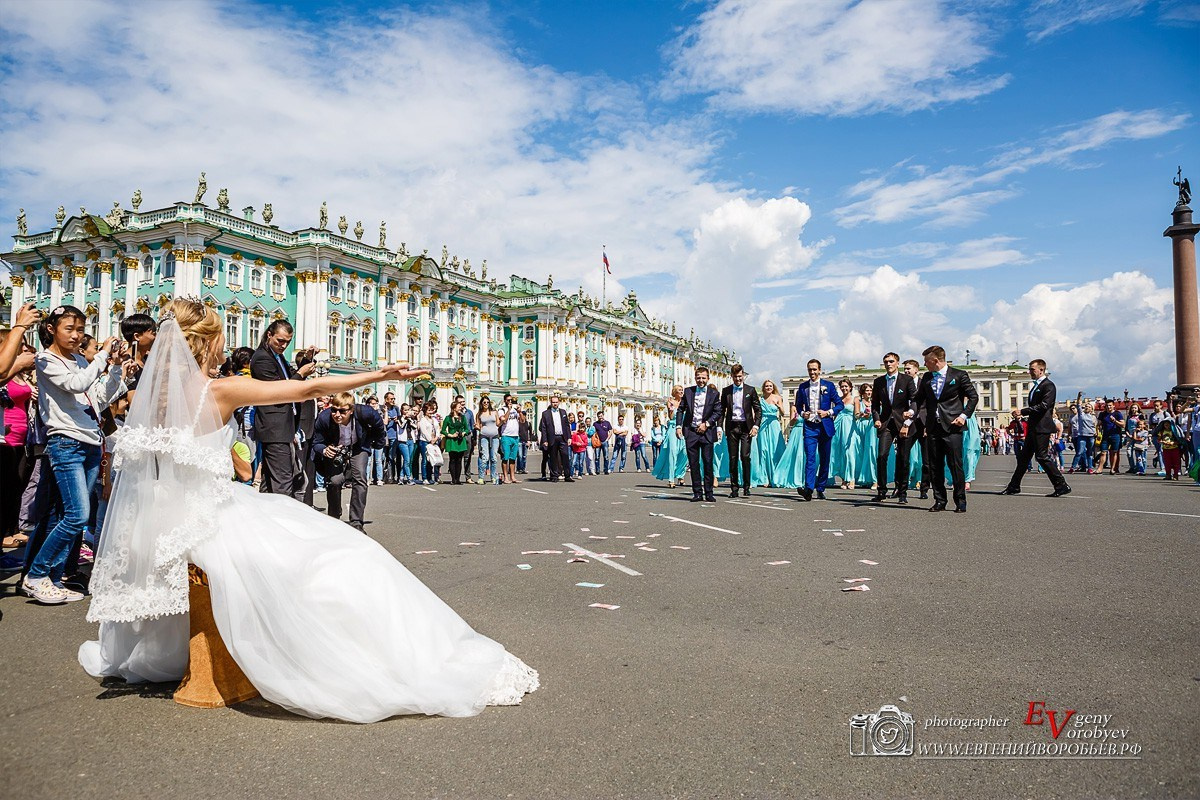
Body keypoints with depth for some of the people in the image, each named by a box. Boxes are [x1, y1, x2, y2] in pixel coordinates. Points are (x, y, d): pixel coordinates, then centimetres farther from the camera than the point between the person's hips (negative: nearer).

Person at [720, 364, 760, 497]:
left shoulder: (751, 390, 5)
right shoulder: (726, 391, 9)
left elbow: (758, 410, 6)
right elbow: (722, 410, 11)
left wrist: (756, 426, -5)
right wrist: (720, 426, 1)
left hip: (746, 427, -2)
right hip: (731, 427, 2)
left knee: (745, 456, -8)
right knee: (733, 458, 3)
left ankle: (746, 487, -1)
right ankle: (734, 488, 8)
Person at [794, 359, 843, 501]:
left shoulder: (829, 386, 4)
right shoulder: (802, 387, 8)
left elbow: (840, 404, 6)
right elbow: (798, 405, 19)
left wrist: (828, 412, -10)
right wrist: (802, 413, -2)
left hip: (825, 427, 0)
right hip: (809, 427, 0)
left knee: (824, 459, 6)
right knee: (810, 458, -13)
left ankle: (820, 489, 16)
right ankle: (808, 489, -21)